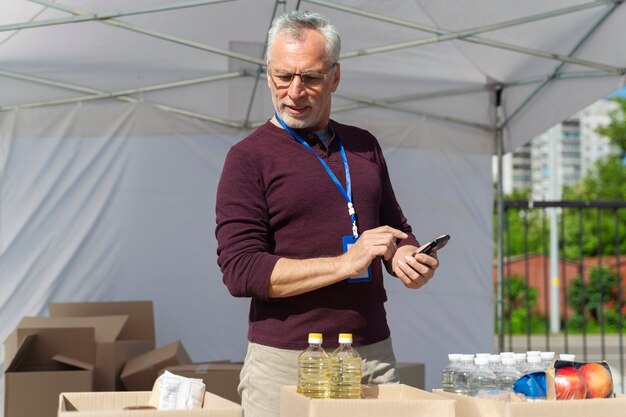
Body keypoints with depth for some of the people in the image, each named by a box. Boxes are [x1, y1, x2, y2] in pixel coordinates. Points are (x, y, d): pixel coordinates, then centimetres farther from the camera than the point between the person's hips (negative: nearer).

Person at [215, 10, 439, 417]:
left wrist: (407, 259, 0)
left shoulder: (363, 146, 12)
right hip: (284, 363, -4)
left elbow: (396, 227, 24)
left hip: (374, 353, 4)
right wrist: (346, 263, -17)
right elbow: (240, 270, -12)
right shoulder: (249, 157, -3)